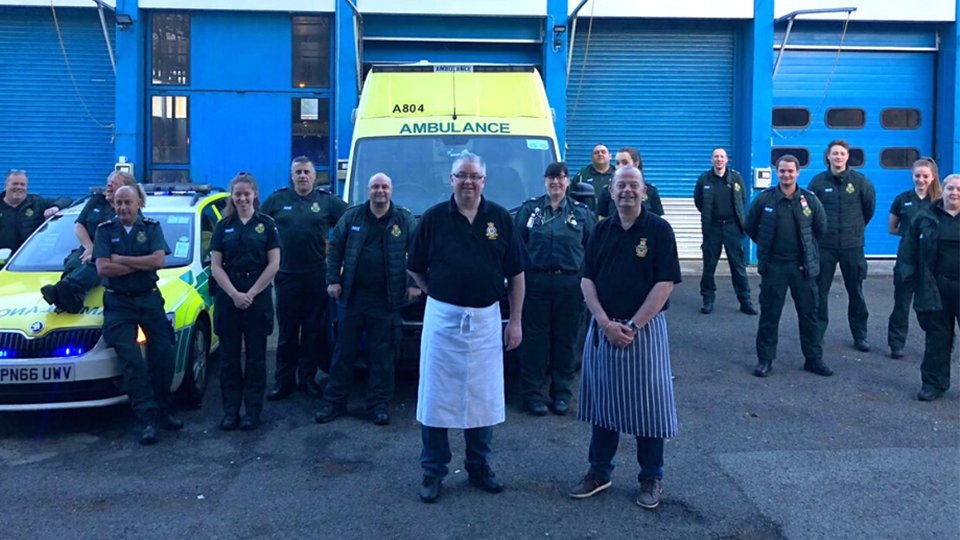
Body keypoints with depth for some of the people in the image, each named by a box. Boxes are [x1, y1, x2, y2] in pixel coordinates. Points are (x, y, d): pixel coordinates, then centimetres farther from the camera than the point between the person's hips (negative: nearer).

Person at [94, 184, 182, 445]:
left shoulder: (152, 227, 5)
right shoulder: (105, 230, 4)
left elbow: (158, 260, -12)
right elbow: (102, 268, -9)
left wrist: (121, 260, -11)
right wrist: (141, 264, -9)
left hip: (150, 299, 1)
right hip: (118, 303, -1)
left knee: (163, 356, -2)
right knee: (132, 361, -11)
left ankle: (162, 411, 14)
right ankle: (147, 419, -11)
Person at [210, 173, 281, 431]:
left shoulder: (266, 224, 2)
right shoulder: (223, 226, 8)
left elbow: (273, 264, -3)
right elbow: (216, 266, 3)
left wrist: (251, 294, -9)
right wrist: (235, 294, -9)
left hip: (258, 296, -2)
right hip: (228, 296, 2)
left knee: (256, 357, 3)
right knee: (229, 356, 5)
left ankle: (253, 412, 10)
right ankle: (230, 411, 12)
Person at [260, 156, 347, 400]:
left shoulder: (327, 201, 4)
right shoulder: (277, 199, 6)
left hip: (316, 277, 0)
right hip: (286, 275, 0)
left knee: (314, 330, 7)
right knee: (287, 331, 5)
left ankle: (308, 378, 19)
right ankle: (284, 380, 13)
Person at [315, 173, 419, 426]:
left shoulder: (405, 220, 3)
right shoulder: (352, 216, 5)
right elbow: (335, 249, 8)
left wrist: (415, 284, -2)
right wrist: (333, 280, 1)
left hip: (386, 300, -1)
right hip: (352, 296, 1)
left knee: (383, 354, 6)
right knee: (344, 352, 7)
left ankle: (379, 403, 16)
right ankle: (333, 401, 16)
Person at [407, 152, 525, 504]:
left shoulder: (501, 219, 1)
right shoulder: (434, 218, -1)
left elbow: (515, 274, 4)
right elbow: (415, 269, 7)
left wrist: (516, 320, 1)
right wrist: (438, 294, -1)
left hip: (486, 319, 1)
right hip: (441, 319, -1)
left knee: (483, 396, 10)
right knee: (435, 397, 5)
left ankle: (479, 467, 26)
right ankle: (433, 471, 17)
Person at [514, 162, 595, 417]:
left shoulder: (581, 212, 9)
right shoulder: (529, 209, 7)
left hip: (569, 284, 1)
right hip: (535, 282, -1)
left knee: (565, 339, 7)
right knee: (534, 338, 0)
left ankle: (562, 393, 19)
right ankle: (532, 393, 10)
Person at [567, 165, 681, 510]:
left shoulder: (659, 230, -5)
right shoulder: (601, 231, 7)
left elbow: (665, 283, -10)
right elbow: (587, 280, 4)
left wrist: (632, 326, -15)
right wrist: (605, 322, -10)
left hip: (645, 328, -3)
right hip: (603, 328, 4)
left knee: (647, 402, 3)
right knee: (602, 399, 10)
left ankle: (651, 478, 18)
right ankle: (599, 471, 23)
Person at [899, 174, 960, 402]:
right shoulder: (925, 218, 5)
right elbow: (910, 251, 7)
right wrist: (912, 279, -1)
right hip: (935, 288, 0)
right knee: (937, 337, 8)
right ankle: (934, 384, 17)